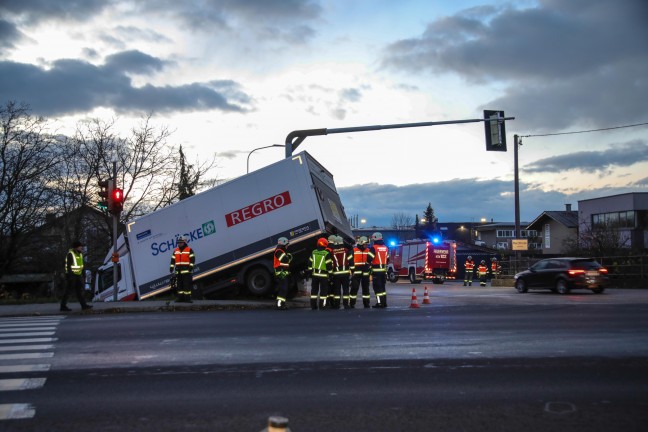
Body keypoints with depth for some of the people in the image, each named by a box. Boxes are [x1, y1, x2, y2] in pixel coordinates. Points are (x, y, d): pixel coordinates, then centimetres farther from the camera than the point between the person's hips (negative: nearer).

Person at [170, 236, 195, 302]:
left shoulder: (189, 250, 0)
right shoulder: (176, 251, 16)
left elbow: (192, 259, -7)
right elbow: (173, 260, 17)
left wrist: (191, 267, -16)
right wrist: (171, 267, 7)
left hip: (186, 270, -6)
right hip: (178, 271, 6)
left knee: (187, 284, -9)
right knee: (179, 284, 7)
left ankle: (187, 298, -9)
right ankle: (180, 298, 12)